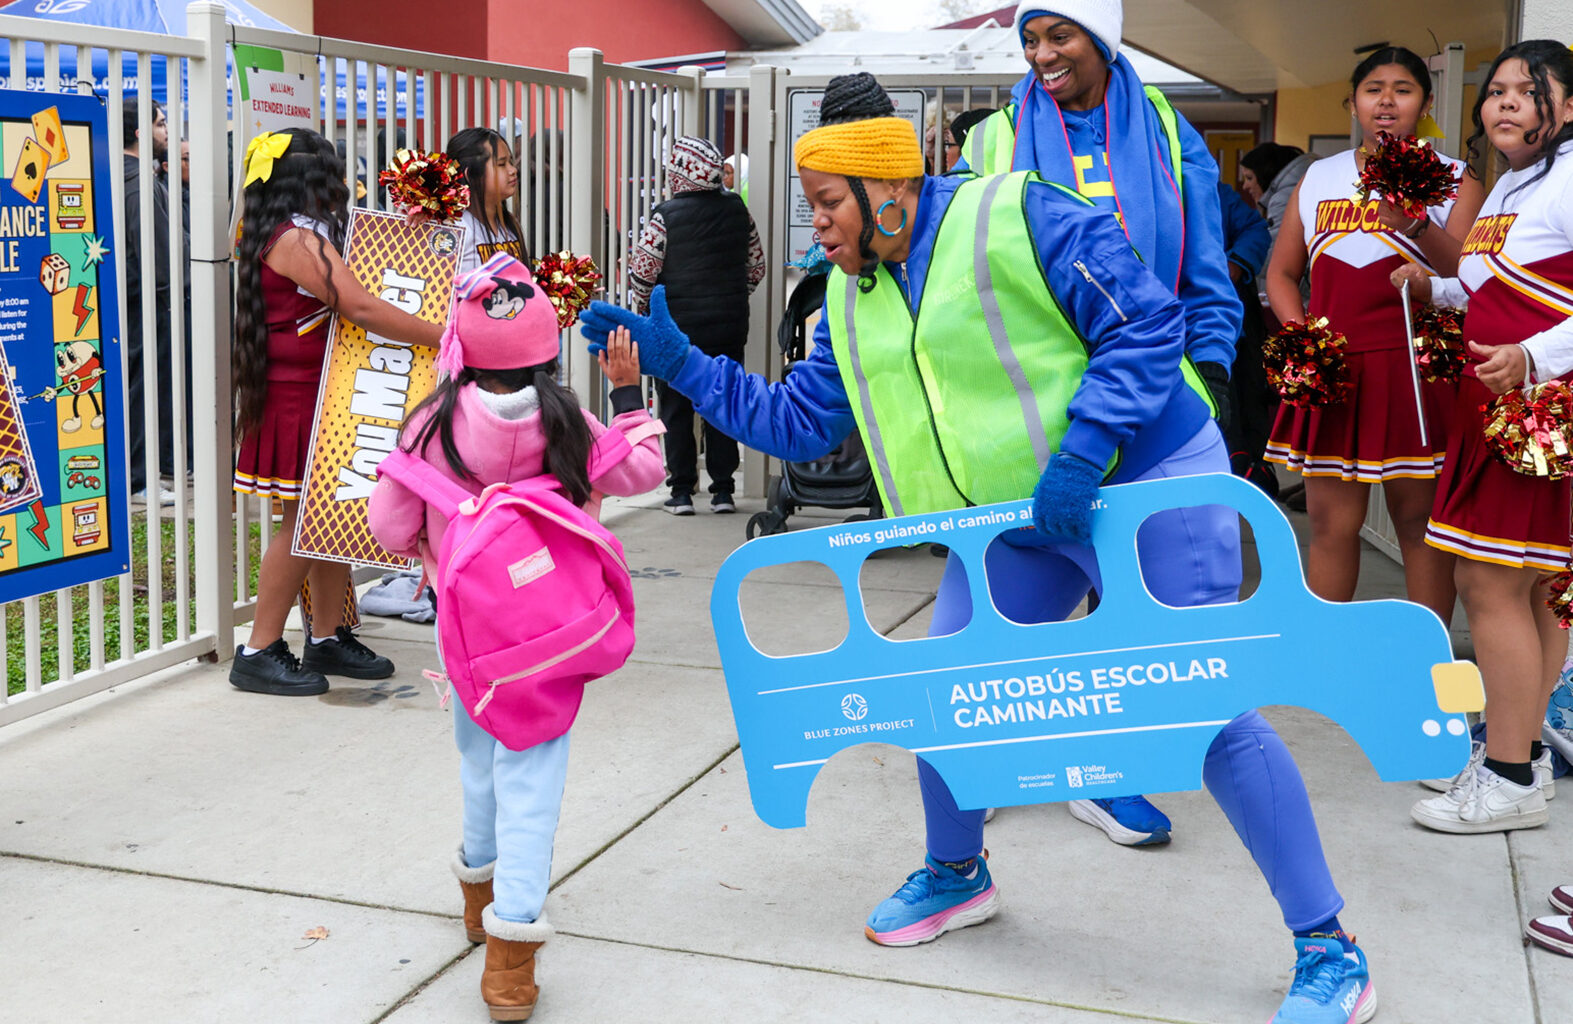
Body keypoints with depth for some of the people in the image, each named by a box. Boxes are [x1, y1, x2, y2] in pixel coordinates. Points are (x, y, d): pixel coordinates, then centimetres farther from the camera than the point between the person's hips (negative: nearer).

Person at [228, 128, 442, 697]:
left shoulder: (284, 235, 15)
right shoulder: (296, 239, -17)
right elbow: (362, 310, -25)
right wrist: (443, 339, -21)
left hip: (315, 394, 10)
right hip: (294, 397, -10)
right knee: (303, 523, -5)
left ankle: (327, 639, 19)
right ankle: (258, 654, 3)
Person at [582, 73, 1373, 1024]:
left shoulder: (1017, 216, -17)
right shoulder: (854, 300, 7)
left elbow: (1148, 322, -19)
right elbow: (799, 419, 10)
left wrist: (1080, 453, -26)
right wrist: (678, 362, 3)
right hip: (1013, 526, 7)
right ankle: (957, 874, 35)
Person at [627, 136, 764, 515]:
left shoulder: (666, 215, -11)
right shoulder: (737, 210, 2)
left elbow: (642, 273, -9)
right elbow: (757, 266, 10)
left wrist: (644, 306, 11)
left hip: (676, 327, -3)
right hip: (729, 327, 4)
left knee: (676, 409, 5)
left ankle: (682, 491, 5)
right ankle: (723, 490, 12)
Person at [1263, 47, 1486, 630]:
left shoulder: (1452, 179, 7)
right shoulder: (1318, 179, 16)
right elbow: (1281, 272, 18)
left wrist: (1414, 224, -20)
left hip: (1416, 369, -2)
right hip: (1332, 368, 3)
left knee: (1419, 521, 0)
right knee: (1329, 523, 5)